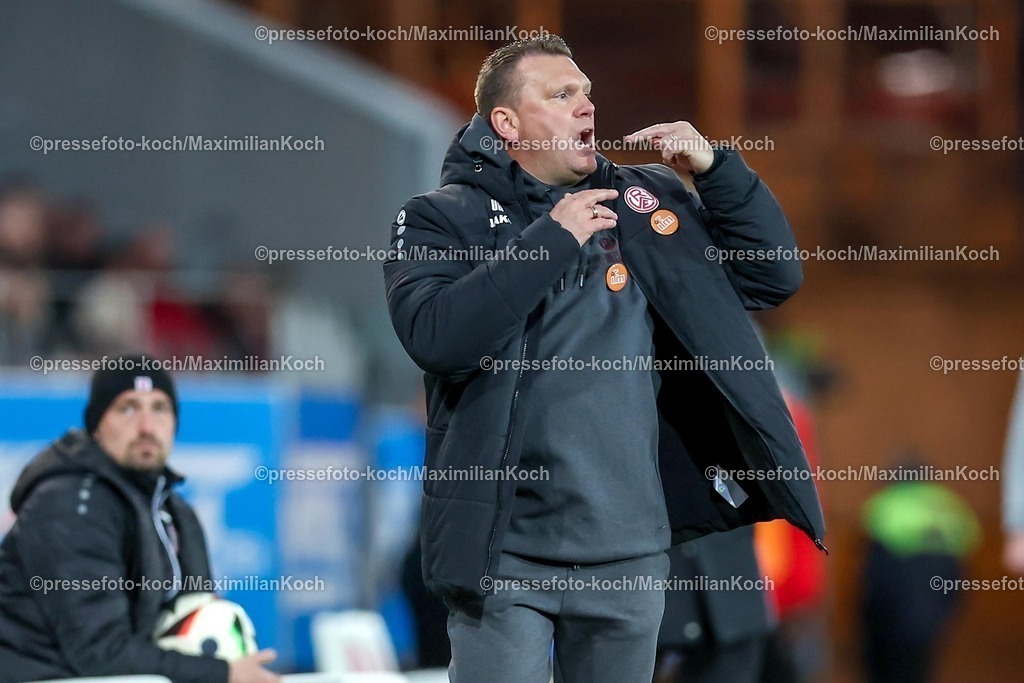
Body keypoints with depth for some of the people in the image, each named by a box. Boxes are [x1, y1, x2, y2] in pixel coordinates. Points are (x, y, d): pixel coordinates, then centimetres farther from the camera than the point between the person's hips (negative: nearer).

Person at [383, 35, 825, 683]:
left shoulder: (651, 197, 12)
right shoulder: (442, 218, -2)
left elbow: (775, 277, 10)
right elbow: (436, 337, -19)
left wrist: (716, 168, -2)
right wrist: (552, 238, -17)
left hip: (631, 552, 4)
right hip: (506, 555, -4)